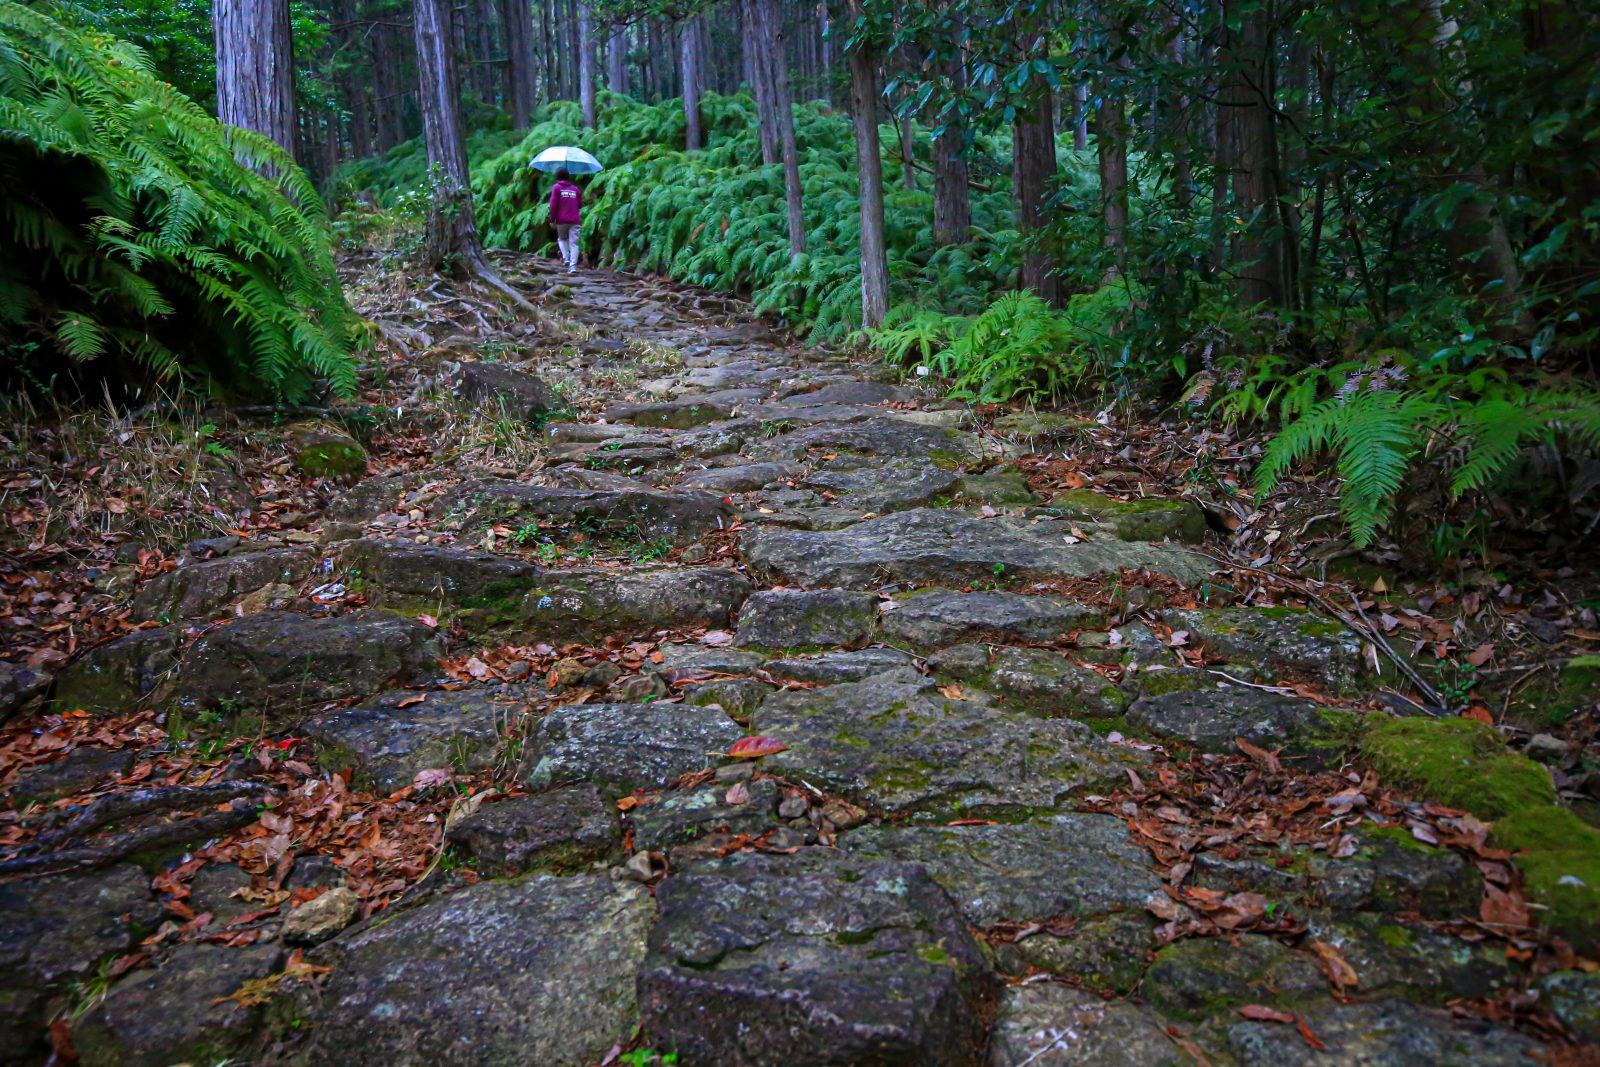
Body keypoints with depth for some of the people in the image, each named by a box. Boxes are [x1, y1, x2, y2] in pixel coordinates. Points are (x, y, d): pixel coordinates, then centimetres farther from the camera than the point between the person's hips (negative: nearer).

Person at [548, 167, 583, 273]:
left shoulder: (556, 187, 1)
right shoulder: (576, 189, 11)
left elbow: (553, 204, -7)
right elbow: (580, 205, 14)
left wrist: (552, 219, -1)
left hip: (562, 220, -2)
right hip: (575, 220, 2)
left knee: (562, 239, 21)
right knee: (573, 243, -2)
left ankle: (566, 257, 1)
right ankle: (573, 264, -15)